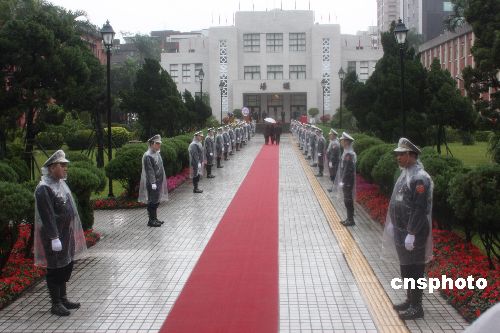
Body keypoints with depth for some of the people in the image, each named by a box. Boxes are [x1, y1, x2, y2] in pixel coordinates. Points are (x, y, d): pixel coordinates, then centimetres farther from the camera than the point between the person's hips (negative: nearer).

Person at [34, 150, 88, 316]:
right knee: (55, 269, 1)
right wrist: (54, 238, -23)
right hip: (55, 235, -9)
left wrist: (73, 233, 18)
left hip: (67, 233, 9)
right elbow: (47, 216, -22)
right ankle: (56, 304, 12)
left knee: (67, 266, 17)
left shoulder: (61, 183, 10)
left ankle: (63, 298, 31)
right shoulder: (43, 189, -19)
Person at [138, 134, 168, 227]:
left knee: (157, 201, 15)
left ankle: (154, 218, 25)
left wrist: (162, 181, 18)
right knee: (152, 201, -2)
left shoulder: (157, 154, 12)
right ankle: (151, 220, 5)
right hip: (152, 183, -9)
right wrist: (153, 183, -21)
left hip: (158, 182, 9)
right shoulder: (147, 156, -16)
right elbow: (149, 170, -19)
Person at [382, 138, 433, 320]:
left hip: (412, 233, -10)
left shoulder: (419, 178, -20)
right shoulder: (405, 173, 10)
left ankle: (416, 308, 10)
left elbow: (420, 209, -23)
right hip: (400, 230, 10)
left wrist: (412, 234, -23)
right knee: (405, 268, 19)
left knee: (413, 270, 0)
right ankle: (410, 300, 32)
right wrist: (392, 224, 18)